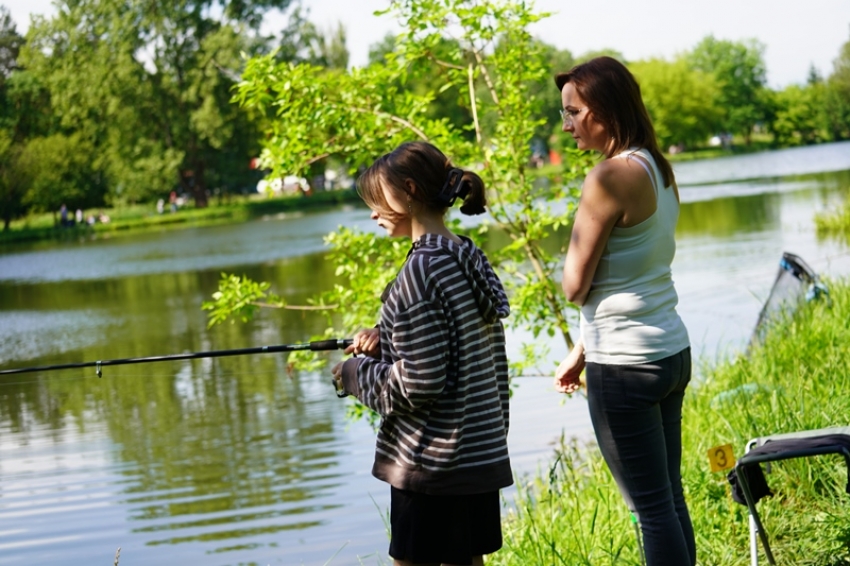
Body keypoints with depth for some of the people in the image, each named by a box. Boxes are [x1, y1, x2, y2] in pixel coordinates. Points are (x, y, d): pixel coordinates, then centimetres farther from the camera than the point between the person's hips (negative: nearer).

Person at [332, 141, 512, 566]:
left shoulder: (422, 270, -18)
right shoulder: (470, 259, 8)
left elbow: (420, 383, -20)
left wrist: (357, 374, -4)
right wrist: (385, 341, 8)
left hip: (432, 461, -9)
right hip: (480, 451, 9)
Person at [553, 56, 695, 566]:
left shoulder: (611, 176, -17)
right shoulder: (659, 169, 9)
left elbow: (576, 286, -14)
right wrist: (583, 351, 19)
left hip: (626, 367, -9)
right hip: (673, 351, 9)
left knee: (653, 508, -1)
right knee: (670, 499, 14)